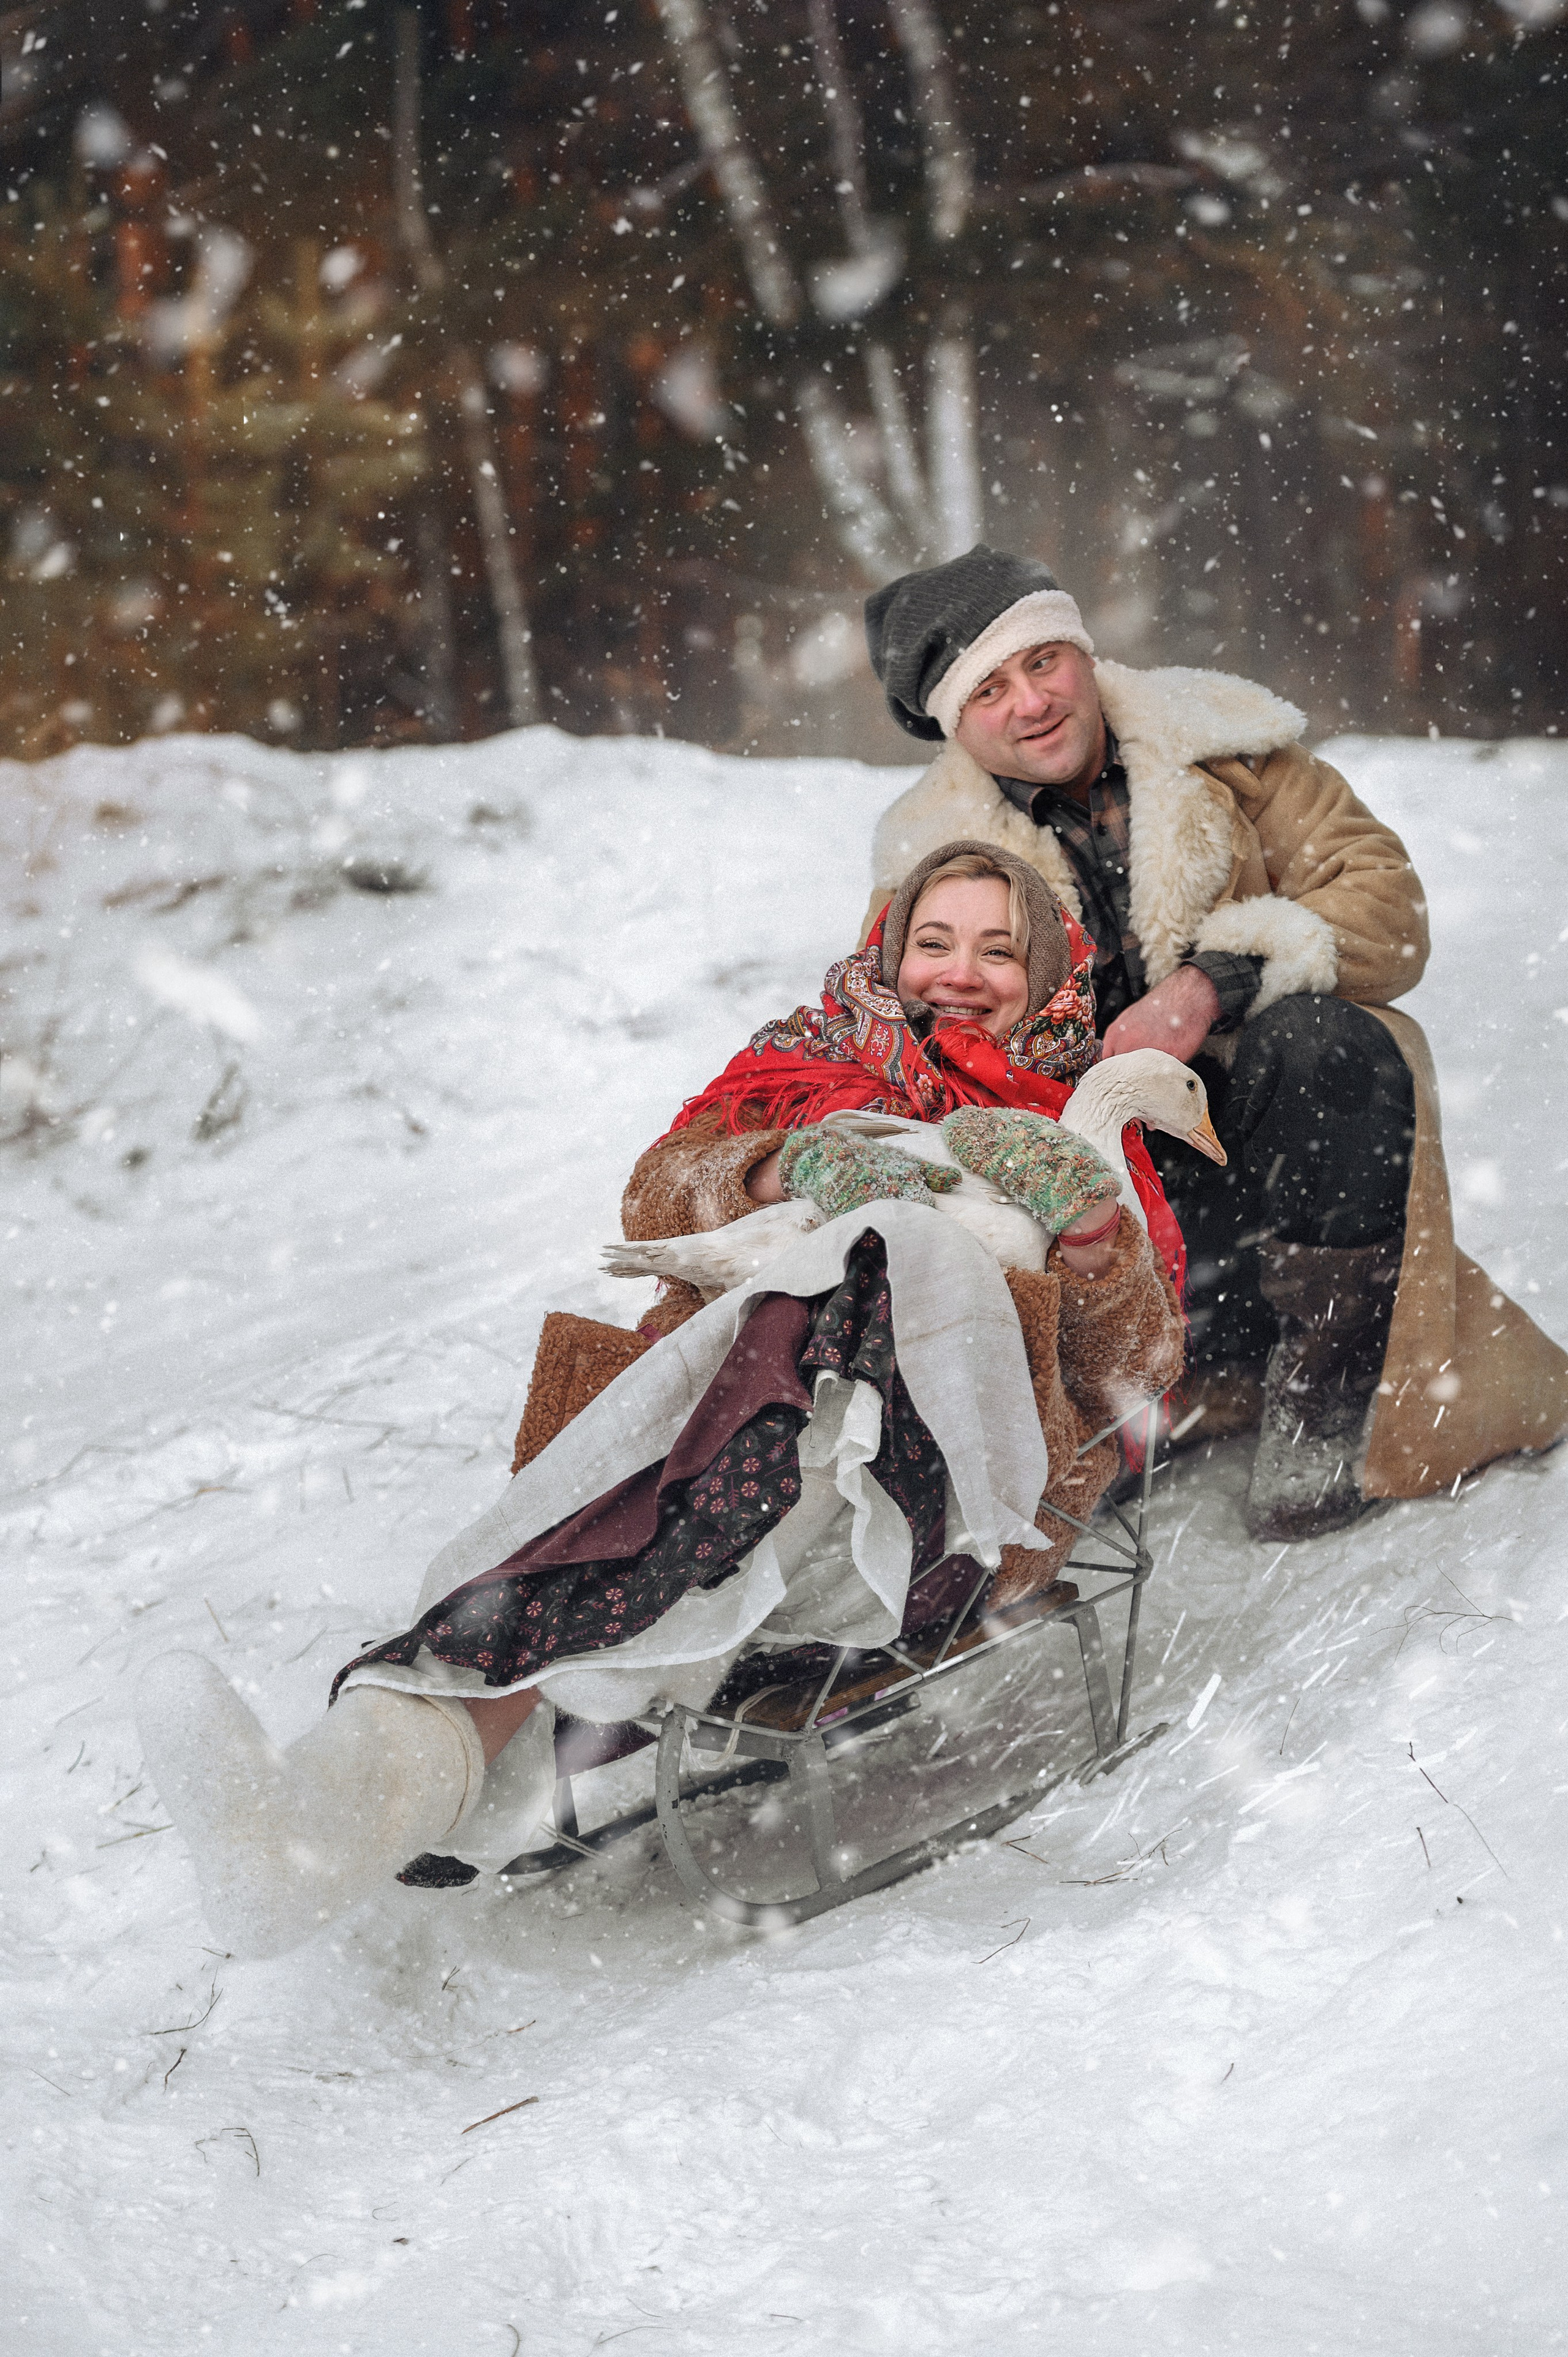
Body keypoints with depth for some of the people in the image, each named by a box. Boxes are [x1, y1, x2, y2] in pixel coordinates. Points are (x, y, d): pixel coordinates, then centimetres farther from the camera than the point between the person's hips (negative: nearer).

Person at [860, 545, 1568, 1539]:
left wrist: (1217, 982, -22)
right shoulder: (934, 859, 6)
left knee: (1319, 1037, -34)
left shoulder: (1220, 744, 3)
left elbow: (1387, 905, -4)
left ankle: (1320, 1417, -25)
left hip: (1273, 1140, -1)